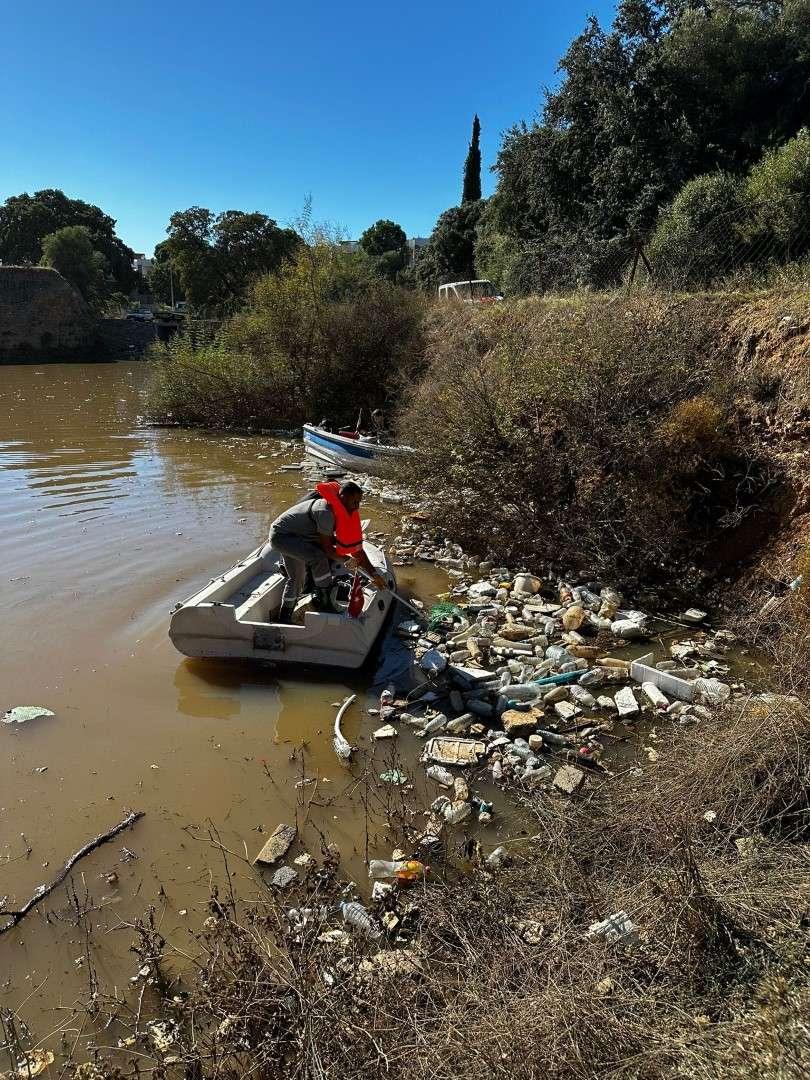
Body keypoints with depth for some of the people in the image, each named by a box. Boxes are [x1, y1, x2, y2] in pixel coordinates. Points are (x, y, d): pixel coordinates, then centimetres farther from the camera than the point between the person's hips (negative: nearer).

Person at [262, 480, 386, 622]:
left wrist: (374, 573, 1)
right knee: (319, 558, -27)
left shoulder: (343, 512, -3)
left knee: (296, 579, 15)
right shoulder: (325, 511, -32)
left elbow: (355, 546, 1)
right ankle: (324, 602, -13)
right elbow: (326, 548, -25)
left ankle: (283, 619, 29)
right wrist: (347, 559, -10)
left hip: (298, 537, 10)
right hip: (281, 535, -10)